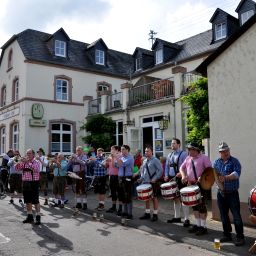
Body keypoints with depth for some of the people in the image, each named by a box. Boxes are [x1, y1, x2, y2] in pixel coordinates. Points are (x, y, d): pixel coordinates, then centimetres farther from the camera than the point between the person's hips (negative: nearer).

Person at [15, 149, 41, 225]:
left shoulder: (36, 162, -5)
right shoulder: (24, 163, 11)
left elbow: (37, 169, -23)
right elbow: (17, 168, 4)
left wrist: (28, 162, -28)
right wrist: (20, 162, -13)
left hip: (34, 183, -5)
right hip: (25, 183, 6)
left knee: (36, 201, -3)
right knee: (27, 201, 12)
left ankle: (38, 217, 4)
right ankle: (30, 217, 23)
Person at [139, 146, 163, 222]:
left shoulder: (155, 160, -10)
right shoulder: (144, 161, 11)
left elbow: (160, 170, -14)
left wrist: (155, 179, -18)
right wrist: (142, 178, 8)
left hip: (152, 182, -7)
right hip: (145, 182, 7)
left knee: (154, 198, 2)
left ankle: (155, 215, 11)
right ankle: (147, 213, 26)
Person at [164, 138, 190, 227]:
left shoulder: (183, 154, -6)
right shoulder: (169, 155, 15)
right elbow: (167, 166, 16)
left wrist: (181, 173, -28)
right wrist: (166, 175, 3)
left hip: (180, 179, -7)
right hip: (172, 178, 7)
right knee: (175, 198, 15)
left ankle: (187, 219, 1)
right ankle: (177, 217, 26)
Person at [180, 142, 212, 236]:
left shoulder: (204, 158, -7)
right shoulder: (188, 158, 12)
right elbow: (182, 167, 16)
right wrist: (183, 175, -3)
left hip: (201, 184, -6)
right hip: (191, 184, 7)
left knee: (201, 205, -3)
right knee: (194, 205, 13)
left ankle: (203, 226, 8)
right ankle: (197, 224, 25)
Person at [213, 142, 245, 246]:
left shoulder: (235, 161, -5)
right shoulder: (216, 162, 9)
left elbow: (237, 174, -19)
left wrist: (225, 177, -33)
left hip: (232, 193, -5)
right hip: (221, 193, 5)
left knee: (236, 215, -3)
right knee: (223, 215, 13)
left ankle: (240, 237, 7)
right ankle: (227, 235, 25)